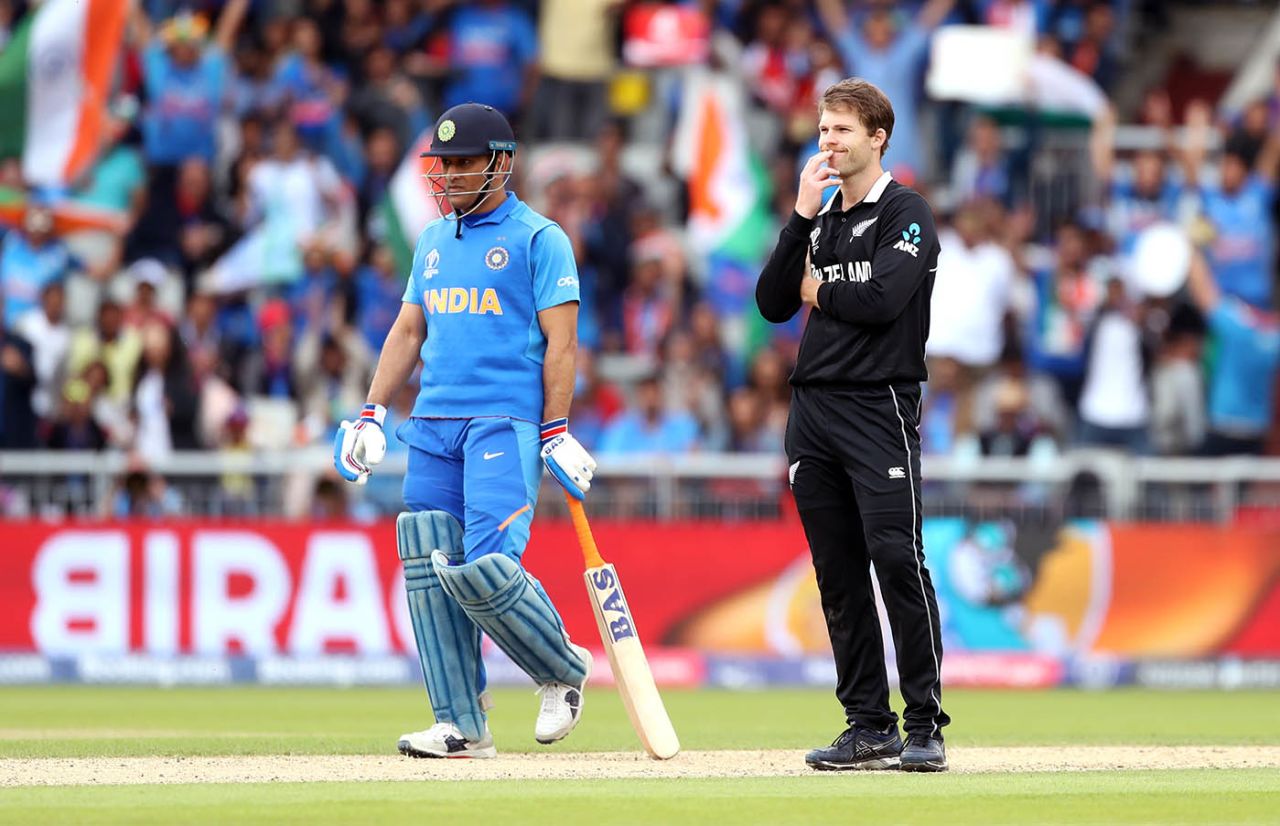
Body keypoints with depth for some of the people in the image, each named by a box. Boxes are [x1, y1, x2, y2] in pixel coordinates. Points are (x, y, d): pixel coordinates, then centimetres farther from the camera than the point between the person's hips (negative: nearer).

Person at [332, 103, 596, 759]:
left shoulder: (538, 238, 0)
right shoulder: (434, 240, 19)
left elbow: (560, 340, -5)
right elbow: (408, 331, 22)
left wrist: (556, 434, -11)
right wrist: (371, 415, 12)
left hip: (505, 423, -7)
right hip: (431, 428, 7)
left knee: (484, 570, -18)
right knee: (429, 575, -1)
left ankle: (563, 669, 7)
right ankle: (462, 725, 4)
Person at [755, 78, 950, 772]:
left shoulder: (905, 213, -2)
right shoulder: (821, 219, 19)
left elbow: (883, 299, -15)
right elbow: (772, 303, 8)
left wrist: (817, 290, 2)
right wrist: (802, 219, 0)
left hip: (879, 408, -7)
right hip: (812, 405, 7)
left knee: (897, 559, -14)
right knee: (839, 575, 6)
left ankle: (925, 725, -10)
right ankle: (868, 725, 10)